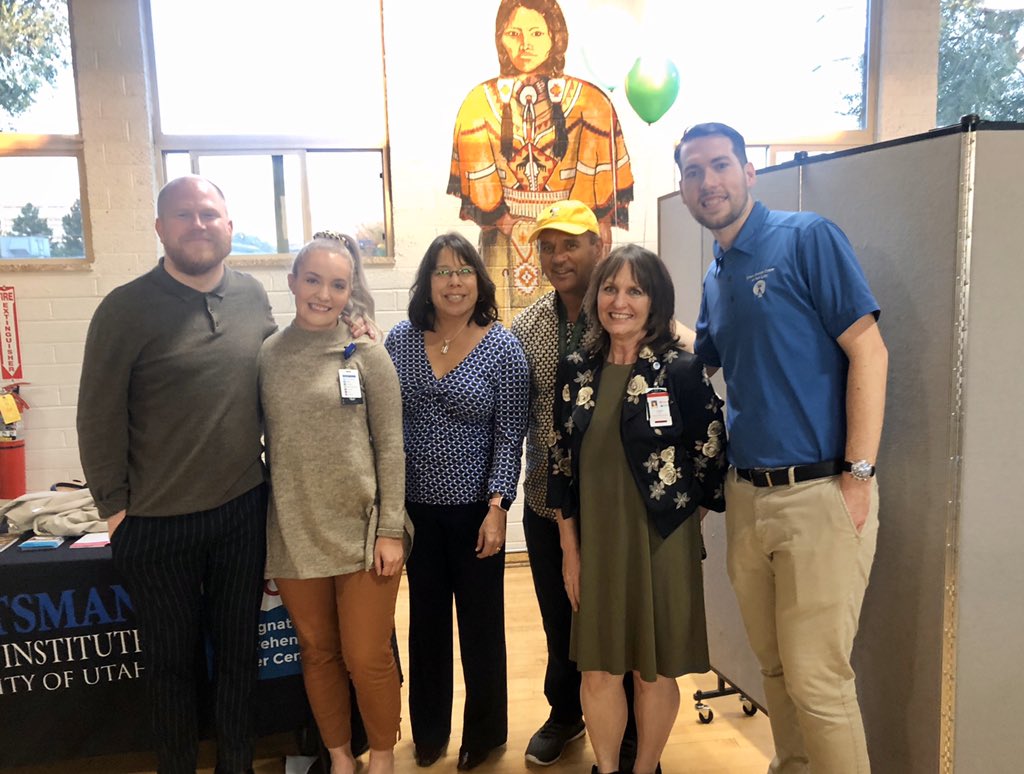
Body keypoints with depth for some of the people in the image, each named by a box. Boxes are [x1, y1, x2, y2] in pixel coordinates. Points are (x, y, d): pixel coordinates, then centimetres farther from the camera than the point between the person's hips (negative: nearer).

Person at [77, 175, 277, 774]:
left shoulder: (253, 297, 1)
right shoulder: (126, 309, -10)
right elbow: (99, 417, -7)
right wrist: (114, 505, -5)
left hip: (243, 510, 3)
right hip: (157, 522, -3)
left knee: (239, 650, 16)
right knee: (173, 659, 15)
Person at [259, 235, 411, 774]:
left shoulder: (367, 355, -3)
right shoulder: (266, 356, 2)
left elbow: (390, 448, -3)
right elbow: (262, 445, 7)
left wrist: (390, 530, -8)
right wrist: (262, 533, 8)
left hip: (362, 532, -2)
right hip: (295, 535, 2)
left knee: (367, 659, 4)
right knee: (318, 654, 15)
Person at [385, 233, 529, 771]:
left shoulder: (502, 347, -8)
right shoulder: (400, 340, 0)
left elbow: (510, 435, -8)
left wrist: (497, 506, -14)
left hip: (475, 506, -3)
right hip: (416, 505, 3)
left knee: (481, 622, 11)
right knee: (426, 619, 16)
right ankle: (429, 729, 36)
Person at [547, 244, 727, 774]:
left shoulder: (681, 370, -9)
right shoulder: (576, 370, 2)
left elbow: (712, 456, -3)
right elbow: (562, 463, 5)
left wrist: (683, 518, 2)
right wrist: (570, 547, 4)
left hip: (661, 543, -3)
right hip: (595, 543, 3)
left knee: (653, 670, 12)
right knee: (598, 669, 12)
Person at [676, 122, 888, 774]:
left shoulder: (807, 238, -6)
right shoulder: (716, 279, 14)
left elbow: (869, 352, -11)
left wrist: (858, 474, -15)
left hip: (821, 494, -6)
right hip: (747, 496, 7)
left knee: (817, 678, 0)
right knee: (775, 667, 18)